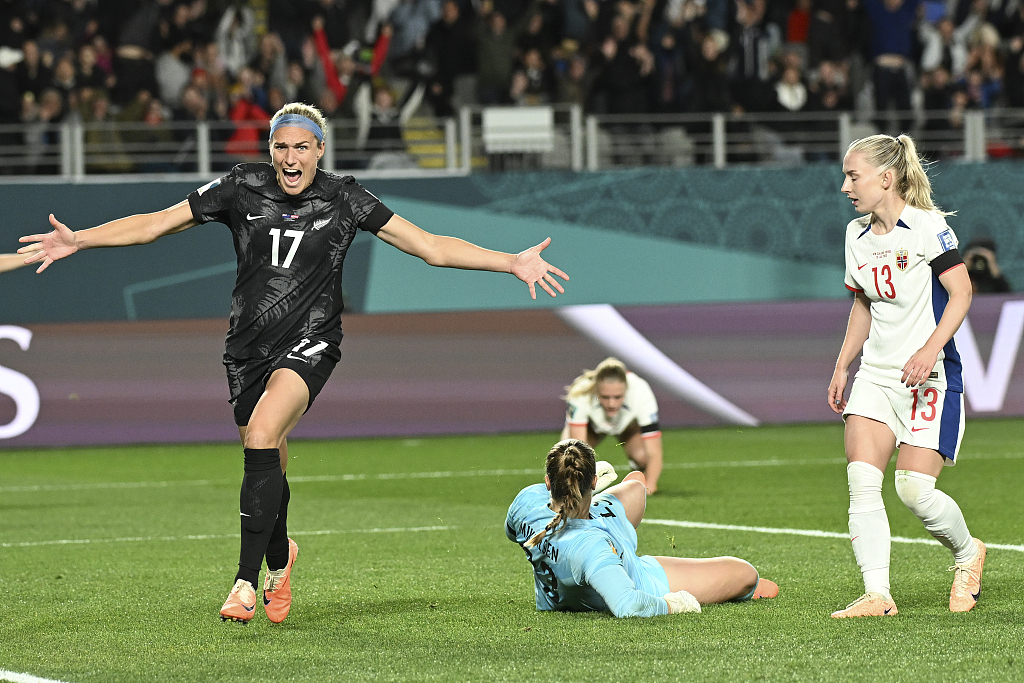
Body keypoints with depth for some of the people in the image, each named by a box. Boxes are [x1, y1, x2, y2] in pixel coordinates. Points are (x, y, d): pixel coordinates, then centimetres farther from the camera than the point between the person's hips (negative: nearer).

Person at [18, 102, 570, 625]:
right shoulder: (242, 189, -1)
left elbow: (432, 247, -1)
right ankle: (279, 558, 44)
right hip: (249, 346, 3)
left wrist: (513, 262, -10)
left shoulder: (343, 200, -4)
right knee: (268, 469, 10)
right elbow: (155, 223, 4)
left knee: (261, 436, -27)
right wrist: (78, 240, -5)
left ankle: (246, 582, -26)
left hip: (309, 342, -3)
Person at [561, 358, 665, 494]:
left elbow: (654, 453, -41)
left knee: (641, 456, -29)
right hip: (591, 422, 0)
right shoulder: (580, 397, -42)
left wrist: (649, 486, -58)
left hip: (629, 423, 0)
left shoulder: (641, 394, -41)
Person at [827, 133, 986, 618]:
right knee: (861, 482, -10)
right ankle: (877, 595, -11)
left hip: (930, 377, -7)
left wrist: (930, 350, -25)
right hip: (876, 375, 7)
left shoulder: (927, 227, -11)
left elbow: (961, 292, -14)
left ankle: (968, 553, 19)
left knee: (914, 490, -11)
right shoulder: (857, 235, 11)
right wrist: (841, 367, 18)